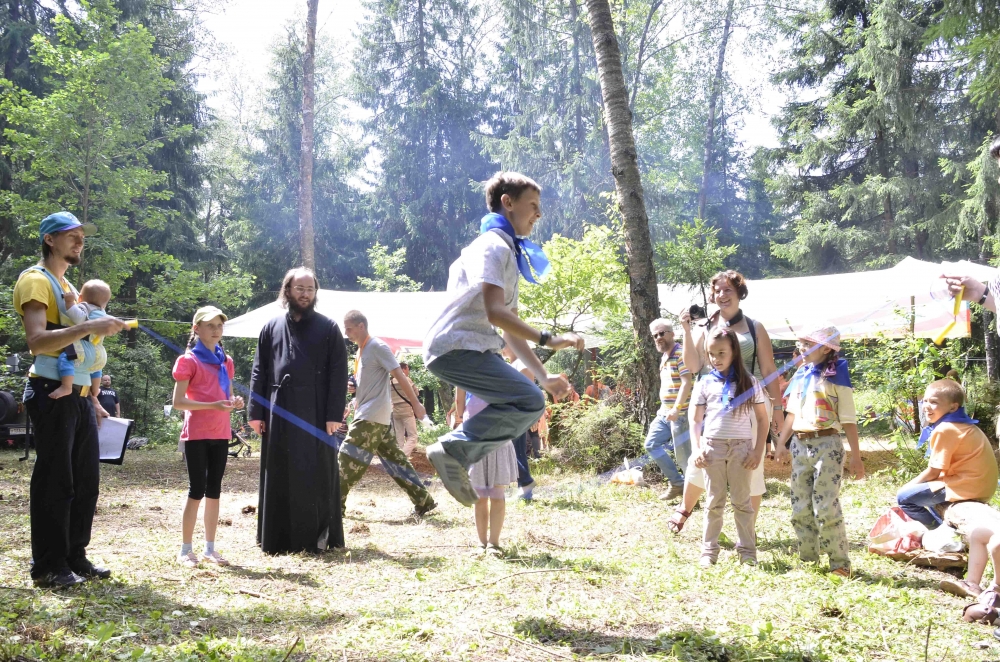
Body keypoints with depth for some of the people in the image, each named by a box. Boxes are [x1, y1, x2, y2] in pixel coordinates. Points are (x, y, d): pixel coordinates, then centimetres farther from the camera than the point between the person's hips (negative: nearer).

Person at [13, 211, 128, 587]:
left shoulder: (69, 286, 21)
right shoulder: (35, 281, -6)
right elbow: (37, 341, -21)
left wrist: (93, 400, 18)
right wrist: (89, 327, -30)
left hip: (79, 396, 9)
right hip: (52, 394, -9)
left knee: (87, 480, 9)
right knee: (54, 482, -4)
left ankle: (75, 559, 17)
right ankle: (48, 567, 3)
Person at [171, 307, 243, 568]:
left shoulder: (226, 361, 13)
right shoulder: (188, 360, -6)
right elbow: (178, 402, -11)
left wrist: (234, 403, -3)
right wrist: (212, 405, -22)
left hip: (220, 433, 6)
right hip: (196, 434, -6)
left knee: (214, 490, 8)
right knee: (197, 490, -4)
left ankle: (210, 548, 15)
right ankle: (185, 550, 5)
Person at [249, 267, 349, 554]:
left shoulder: (328, 328, 4)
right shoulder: (271, 328, 12)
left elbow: (338, 373, -2)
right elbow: (259, 372, 10)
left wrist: (335, 414, -10)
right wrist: (256, 412, 1)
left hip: (315, 415, -2)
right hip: (278, 414, 3)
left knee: (316, 476, 0)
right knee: (278, 478, 6)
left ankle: (318, 537, 7)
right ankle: (278, 539, 14)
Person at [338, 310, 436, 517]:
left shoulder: (377, 347, -12)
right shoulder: (361, 350, 16)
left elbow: (400, 376, -14)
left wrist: (416, 404, -14)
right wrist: (351, 387, 11)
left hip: (372, 416, -9)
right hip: (367, 414, 9)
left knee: (348, 458, -6)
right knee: (394, 459, 8)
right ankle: (424, 501, 10)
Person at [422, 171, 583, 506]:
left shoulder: (509, 255, 23)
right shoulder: (494, 247, -9)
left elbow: (511, 327, 23)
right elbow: (494, 312, -23)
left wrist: (543, 376, 18)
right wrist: (548, 340, -23)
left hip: (470, 348, 10)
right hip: (456, 347, -10)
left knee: (525, 402, 15)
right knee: (529, 401, -19)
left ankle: (456, 453, 10)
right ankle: (454, 449, -13)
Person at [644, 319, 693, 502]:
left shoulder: (680, 354, -13)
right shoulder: (664, 357, 15)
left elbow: (686, 383, -21)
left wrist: (676, 408, -28)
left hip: (680, 413, -10)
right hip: (665, 413, 10)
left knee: (684, 455, -6)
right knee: (651, 444, 9)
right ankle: (677, 483, 16)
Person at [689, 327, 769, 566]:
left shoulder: (748, 382, 3)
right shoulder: (705, 384, 6)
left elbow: (762, 419, 4)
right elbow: (695, 420, 7)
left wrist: (758, 451, -4)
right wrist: (696, 449, -5)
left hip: (741, 447, -1)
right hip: (712, 446, 1)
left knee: (742, 501, 5)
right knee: (714, 502, 7)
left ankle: (747, 550, 13)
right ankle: (709, 550, 12)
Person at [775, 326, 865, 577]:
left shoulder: (835, 376, -6)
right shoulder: (800, 375, 12)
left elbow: (848, 420, -7)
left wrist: (856, 457, -10)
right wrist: (782, 442, 11)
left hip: (826, 445, -6)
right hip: (800, 445, 6)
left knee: (827, 508, -8)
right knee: (801, 508, 9)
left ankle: (840, 564, 1)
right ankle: (808, 558, 19)